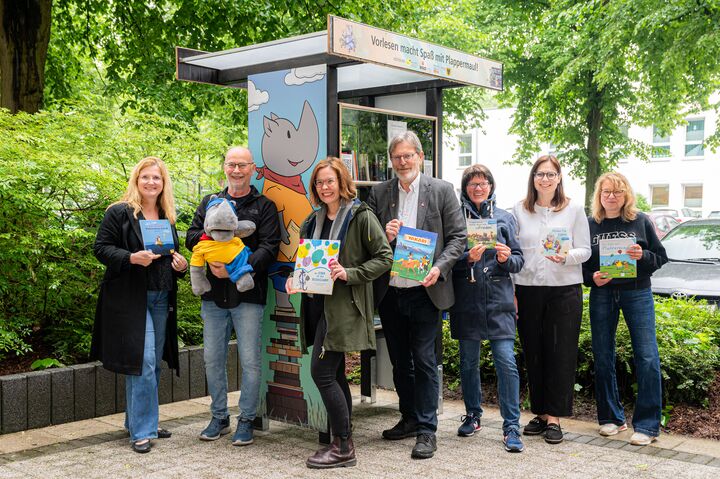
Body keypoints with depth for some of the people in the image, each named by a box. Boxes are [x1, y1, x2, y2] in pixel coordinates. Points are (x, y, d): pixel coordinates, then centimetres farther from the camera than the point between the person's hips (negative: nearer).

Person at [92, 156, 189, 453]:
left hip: (161, 300, 7)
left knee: (152, 365, 11)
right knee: (144, 364, -11)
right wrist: (132, 258, -22)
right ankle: (141, 431, -2)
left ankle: (137, 421, 25)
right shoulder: (119, 212, -5)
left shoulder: (167, 217, 15)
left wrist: (182, 265, 3)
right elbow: (101, 248, -8)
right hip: (130, 299, -7)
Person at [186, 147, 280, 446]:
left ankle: (246, 420, 15)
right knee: (213, 359, 10)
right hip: (213, 296, 4)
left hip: (248, 296, -4)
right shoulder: (209, 203, 15)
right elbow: (192, 238, 8)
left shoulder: (264, 206, 2)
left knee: (250, 361, 0)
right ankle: (219, 418, 25)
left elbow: (269, 248, -8)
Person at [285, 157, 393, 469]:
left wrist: (349, 273, -19)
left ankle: (343, 448, -2)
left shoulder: (361, 217, -6)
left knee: (322, 372, -12)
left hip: (343, 304, -7)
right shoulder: (313, 221, 15)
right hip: (317, 303, 8)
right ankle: (342, 443, 21)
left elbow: (384, 257, -8)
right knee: (335, 375, 12)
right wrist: (294, 279, 4)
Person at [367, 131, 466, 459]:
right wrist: (384, 236, -14)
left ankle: (427, 430, 8)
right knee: (399, 361, 15)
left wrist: (440, 267, -17)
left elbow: (458, 236, -3)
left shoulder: (442, 191, -2)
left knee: (424, 361, -1)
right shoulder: (379, 193, 6)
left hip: (424, 291, -4)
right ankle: (409, 419, 31)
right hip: (389, 292, 4)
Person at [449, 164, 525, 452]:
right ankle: (473, 415, 29)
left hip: (499, 300, 0)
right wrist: (467, 258, -18)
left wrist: (506, 258, -11)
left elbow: (519, 261, 10)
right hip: (466, 301, 0)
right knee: (468, 361, 11)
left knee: (507, 361, -8)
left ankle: (511, 427, -1)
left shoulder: (504, 218, 9)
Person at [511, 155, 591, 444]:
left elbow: (585, 250, 3)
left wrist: (566, 257, -20)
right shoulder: (519, 211, 7)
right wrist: (510, 292, 2)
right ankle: (540, 413, 17)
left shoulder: (574, 210, 4)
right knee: (533, 353, 6)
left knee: (561, 354, -2)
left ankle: (554, 417, 5)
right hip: (528, 290, 2)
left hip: (565, 289, -1)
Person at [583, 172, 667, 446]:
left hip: (637, 293, -1)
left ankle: (647, 425, 1)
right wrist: (592, 278, -10)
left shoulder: (640, 221, 3)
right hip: (601, 295, 2)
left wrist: (643, 256, -14)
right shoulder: (590, 225, 5)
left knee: (647, 358, -8)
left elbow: (661, 258, 6)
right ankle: (611, 417, 21)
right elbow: (580, 264, 9)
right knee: (603, 358, 6)